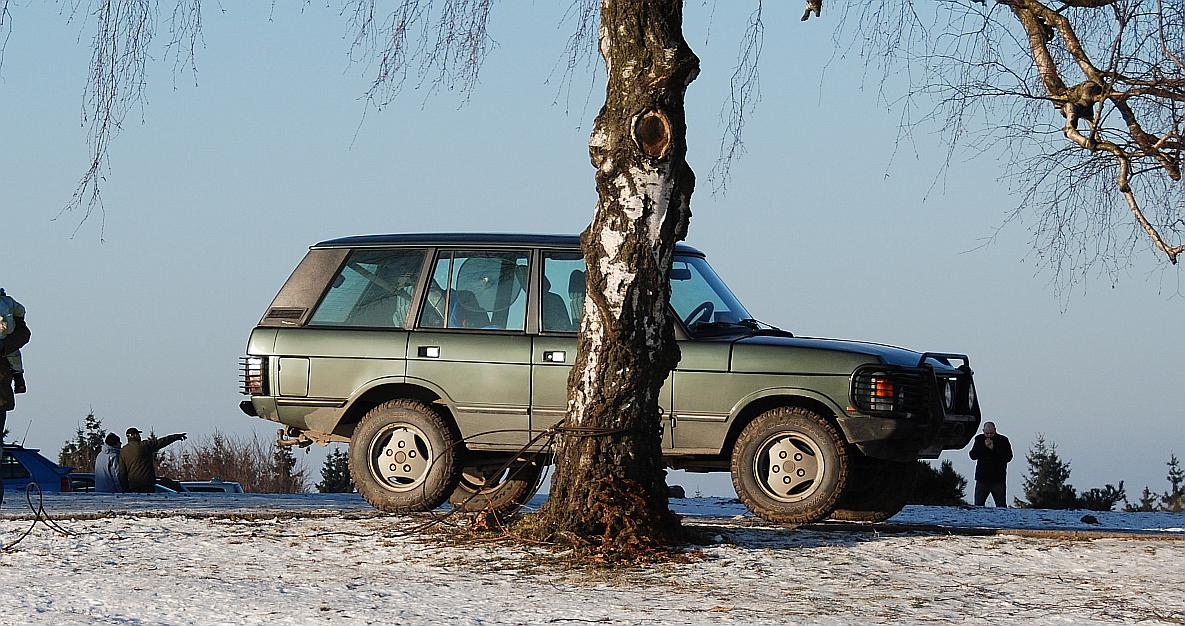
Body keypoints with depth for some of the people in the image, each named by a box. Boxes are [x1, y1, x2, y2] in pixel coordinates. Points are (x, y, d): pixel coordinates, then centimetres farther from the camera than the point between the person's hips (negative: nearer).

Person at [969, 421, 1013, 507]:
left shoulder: (1003, 440, -1)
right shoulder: (979, 439, 6)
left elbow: (1008, 457, -10)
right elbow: (973, 455, -3)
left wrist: (993, 448, -16)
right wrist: (984, 447, -15)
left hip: (998, 479, -2)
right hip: (982, 478, 2)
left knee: (1001, 505, 0)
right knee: (978, 505, 1)